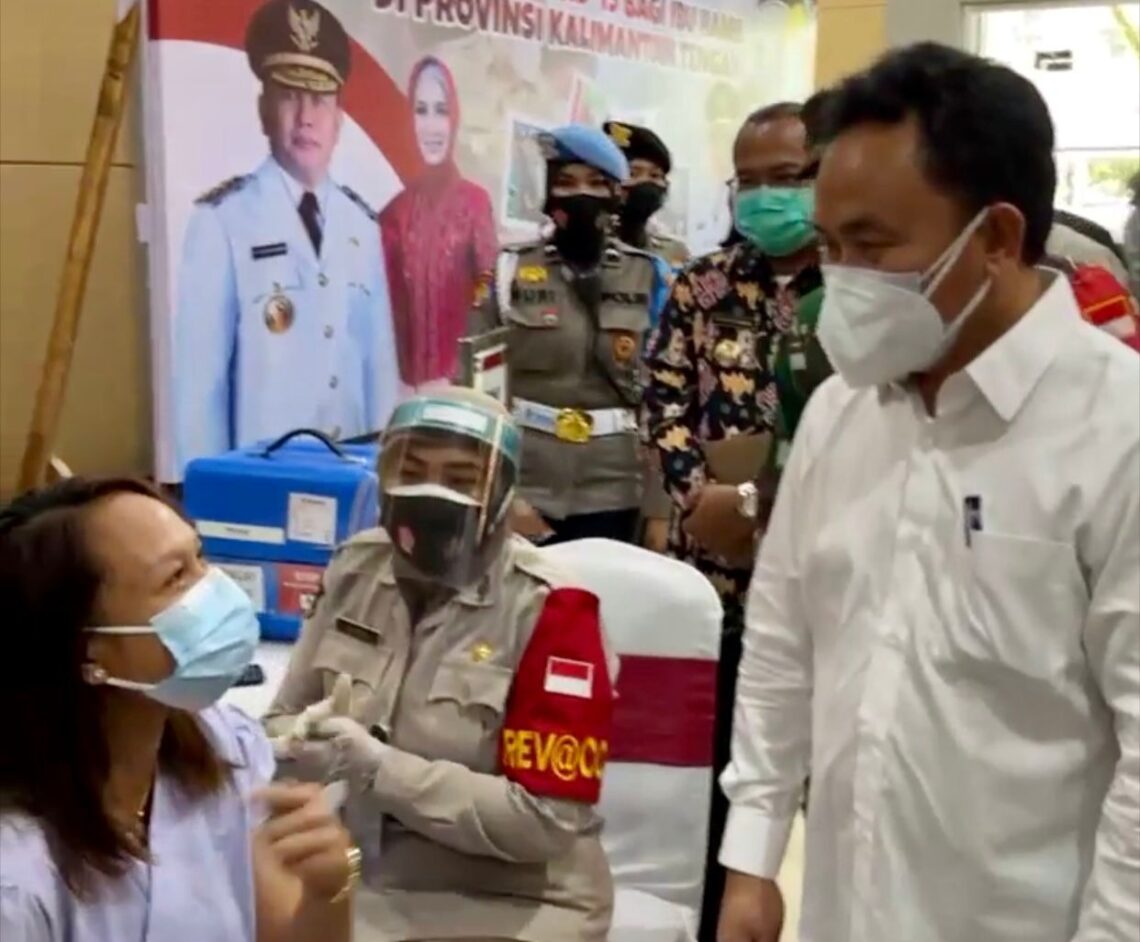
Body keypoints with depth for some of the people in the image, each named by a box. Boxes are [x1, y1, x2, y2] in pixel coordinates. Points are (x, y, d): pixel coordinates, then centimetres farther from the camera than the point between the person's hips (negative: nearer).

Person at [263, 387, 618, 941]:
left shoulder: (548, 610, -13)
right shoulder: (355, 569, 3)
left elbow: (546, 819, -17)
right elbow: (287, 716, 11)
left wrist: (379, 768, -22)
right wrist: (306, 742, -13)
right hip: (361, 879, 5)